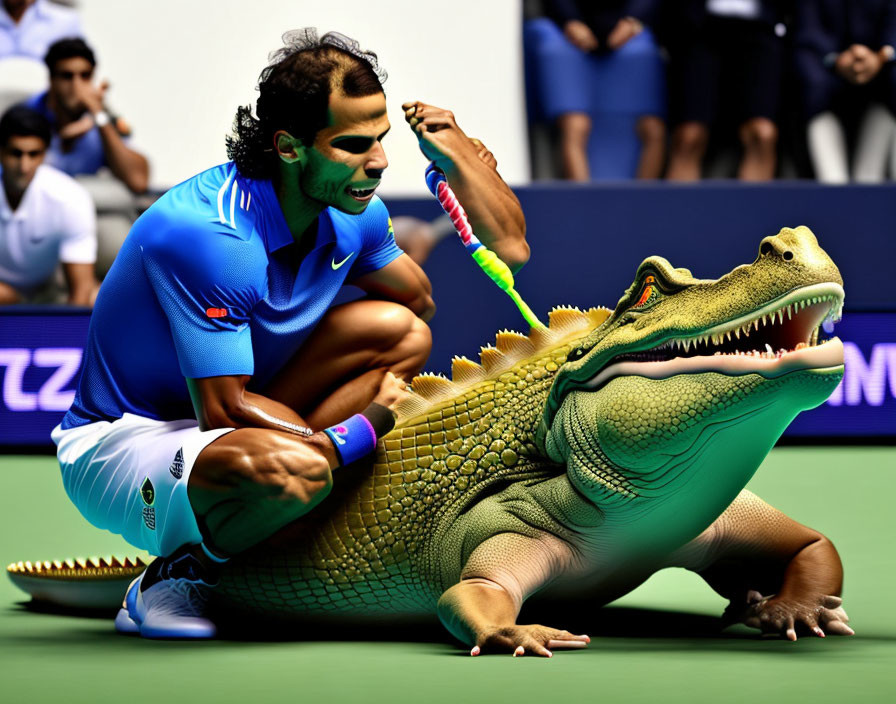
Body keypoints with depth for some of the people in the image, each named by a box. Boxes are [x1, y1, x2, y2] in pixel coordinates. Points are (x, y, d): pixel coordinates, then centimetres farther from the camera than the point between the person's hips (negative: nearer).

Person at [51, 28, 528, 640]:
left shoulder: (353, 213, -4)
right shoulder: (206, 234, -29)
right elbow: (223, 411, -27)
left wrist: (459, 154, -3)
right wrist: (363, 429, -21)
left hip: (215, 428, 9)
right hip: (117, 445, -9)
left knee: (399, 330, -9)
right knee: (297, 471, -41)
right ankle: (173, 576, -10)